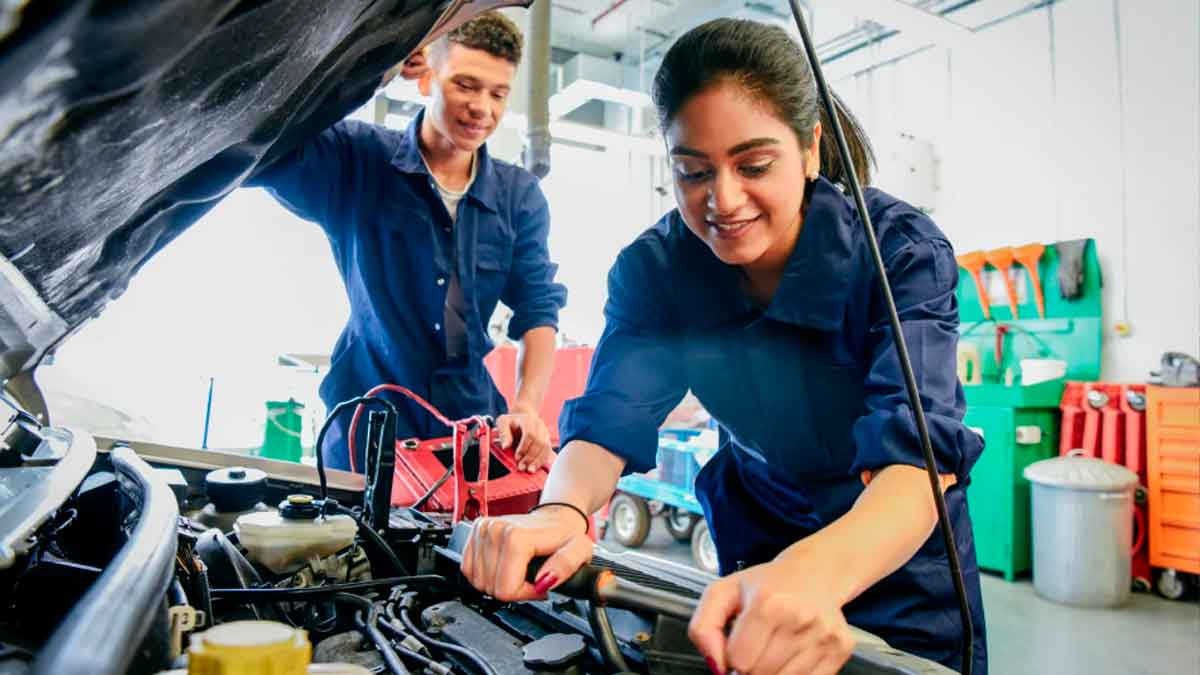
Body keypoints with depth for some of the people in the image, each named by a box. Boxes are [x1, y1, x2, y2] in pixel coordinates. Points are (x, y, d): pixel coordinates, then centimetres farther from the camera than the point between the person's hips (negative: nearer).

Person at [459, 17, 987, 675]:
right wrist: (560, 510, -49)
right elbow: (609, 417, -26)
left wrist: (817, 572, -59)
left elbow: (918, 452, -38)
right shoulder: (654, 267, -18)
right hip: (758, 544, 2)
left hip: (902, 557, -1)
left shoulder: (901, 249, -26)